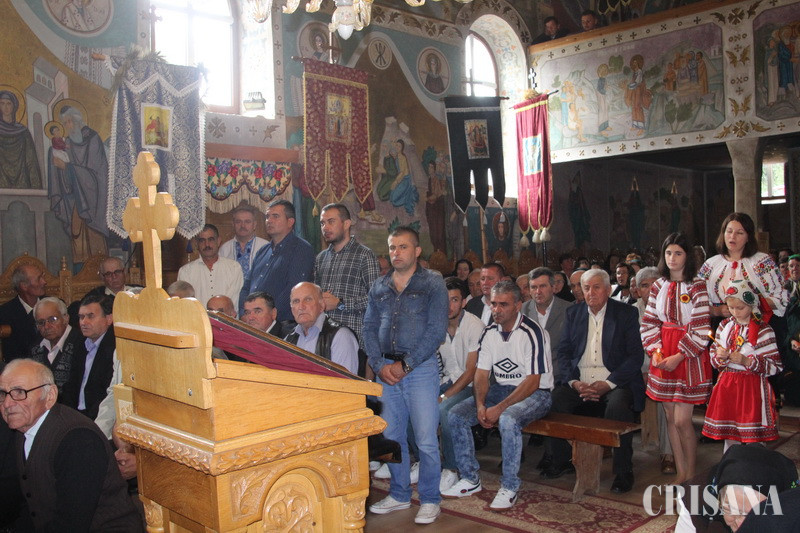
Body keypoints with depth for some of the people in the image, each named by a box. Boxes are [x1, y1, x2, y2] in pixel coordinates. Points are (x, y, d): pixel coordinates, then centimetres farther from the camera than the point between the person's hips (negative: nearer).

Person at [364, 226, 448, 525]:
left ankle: (430, 500, 13)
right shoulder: (379, 287, 14)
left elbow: (436, 330, -8)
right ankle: (399, 495, 27)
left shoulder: (433, 284, -1)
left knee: (426, 440, -3)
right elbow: (369, 328, 10)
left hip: (421, 368, -4)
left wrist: (406, 365, -13)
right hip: (385, 369, 5)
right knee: (391, 436, 11)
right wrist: (380, 364, -5)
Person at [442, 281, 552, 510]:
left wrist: (499, 408, -24)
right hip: (500, 388, 7)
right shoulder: (490, 332, 4)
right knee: (455, 415, -9)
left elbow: (532, 382, -20)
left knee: (508, 420, -37)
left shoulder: (532, 332, -17)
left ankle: (509, 488, -17)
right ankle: (470, 480, 4)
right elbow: (482, 373, 4)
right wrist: (480, 405, -15)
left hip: (535, 393, -7)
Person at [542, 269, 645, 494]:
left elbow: (636, 356, -6)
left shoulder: (626, 313, 1)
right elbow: (563, 353, 8)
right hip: (579, 382, 3)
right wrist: (574, 382, -10)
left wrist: (608, 384, -18)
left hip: (614, 383, -3)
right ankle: (561, 461, -3)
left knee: (618, 406, -33)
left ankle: (623, 472, -13)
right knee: (553, 399, -22)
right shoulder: (573, 313, 12)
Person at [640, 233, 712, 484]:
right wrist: (655, 352, -6)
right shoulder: (658, 287, 7)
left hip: (689, 355, -5)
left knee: (682, 420, -6)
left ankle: (691, 474, 13)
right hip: (663, 358, 5)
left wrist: (678, 356, -15)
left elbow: (701, 329, -11)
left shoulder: (697, 287, -8)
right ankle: (680, 473, 20)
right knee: (670, 418, 9)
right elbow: (649, 323, 8)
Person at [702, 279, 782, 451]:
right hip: (726, 386, 5)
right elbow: (714, 361, 14)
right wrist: (720, 358, -9)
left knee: (753, 438, -1)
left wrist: (748, 362, -20)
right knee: (729, 435, 13)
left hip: (753, 387, -4)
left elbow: (776, 366, -9)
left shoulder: (763, 330, -7)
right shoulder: (724, 326, 7)